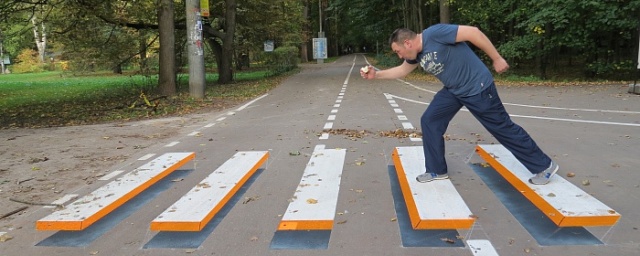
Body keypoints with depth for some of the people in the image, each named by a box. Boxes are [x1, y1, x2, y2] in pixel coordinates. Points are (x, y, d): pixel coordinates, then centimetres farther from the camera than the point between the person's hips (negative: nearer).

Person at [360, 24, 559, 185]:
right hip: (453, 91, 8)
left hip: (477, 87, -8)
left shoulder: (434, 33, -25)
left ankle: (544, 166, 19)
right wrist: (376, 74, 10)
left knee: (503, 127, 2)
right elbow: (402, 70, 20)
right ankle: (437, 171, 15)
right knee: (429, 121, 3)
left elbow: (473, 32, -25)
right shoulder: (417, 53, 2)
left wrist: (497, 59, -19)